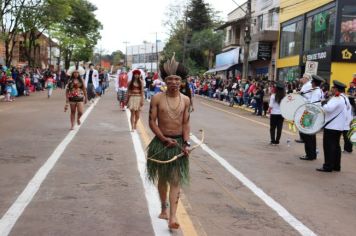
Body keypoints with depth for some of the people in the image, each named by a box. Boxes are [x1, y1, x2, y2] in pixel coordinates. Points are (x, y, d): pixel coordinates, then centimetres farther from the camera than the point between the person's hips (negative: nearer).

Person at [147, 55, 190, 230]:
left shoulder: (185, 100, 0)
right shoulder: (157, 98, -7)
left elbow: (186, 124, 2)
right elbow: (152, 122, -7)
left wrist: (186, 143, -10)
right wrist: (164, 139, -15)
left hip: (179, 142, 1)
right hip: (161, 141, 0)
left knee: (176, 180, -5)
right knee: (162, 178, 14)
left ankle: (172, 216, -8)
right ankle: (164, 208, 34)